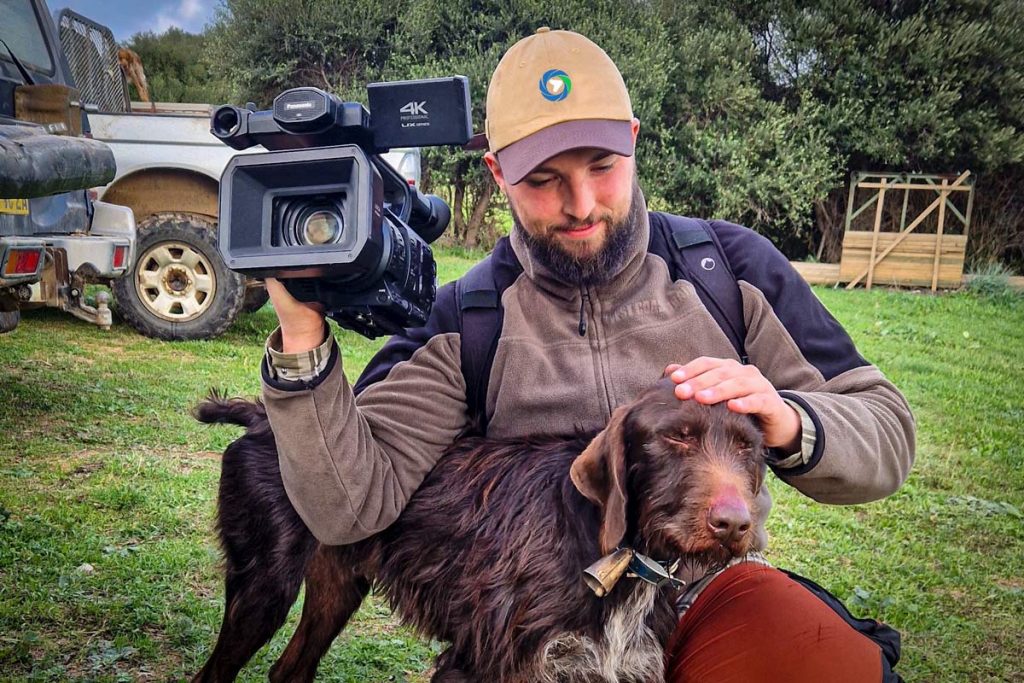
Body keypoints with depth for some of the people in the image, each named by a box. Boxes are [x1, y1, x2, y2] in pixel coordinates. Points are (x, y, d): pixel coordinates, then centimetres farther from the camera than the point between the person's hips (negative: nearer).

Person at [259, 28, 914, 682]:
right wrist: (303, 335, -24)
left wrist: (788, 424, -23)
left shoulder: (731, 265, -2)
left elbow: (888, 435, -1)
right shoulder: (462, 319, -4)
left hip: (712, 591, 1)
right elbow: (350, 505, -11)